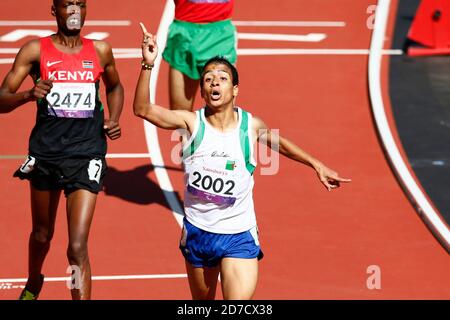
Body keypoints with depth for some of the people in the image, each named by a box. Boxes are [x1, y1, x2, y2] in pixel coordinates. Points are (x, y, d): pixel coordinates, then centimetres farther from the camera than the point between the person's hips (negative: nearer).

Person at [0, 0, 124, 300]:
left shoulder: (100, 50, 5)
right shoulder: (35, 50, -3)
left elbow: (115, 87, 25)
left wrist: (114, 118, 6)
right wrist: (29, 94, -28)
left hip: (86, 154, -1)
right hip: (46, 152, 1)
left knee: (78, 247, -12)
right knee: (42, 235, 21)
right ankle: (33, 284, 52)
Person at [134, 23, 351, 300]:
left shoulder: (251, 126, -6)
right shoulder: (192, 122, -9)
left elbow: (277, 141, 16)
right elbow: (143, 109, -20)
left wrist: (317, 166, 20)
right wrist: (148, 64, -31)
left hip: (239, 237, -1)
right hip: (197, 232, 1)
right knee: (202, 302, 20)